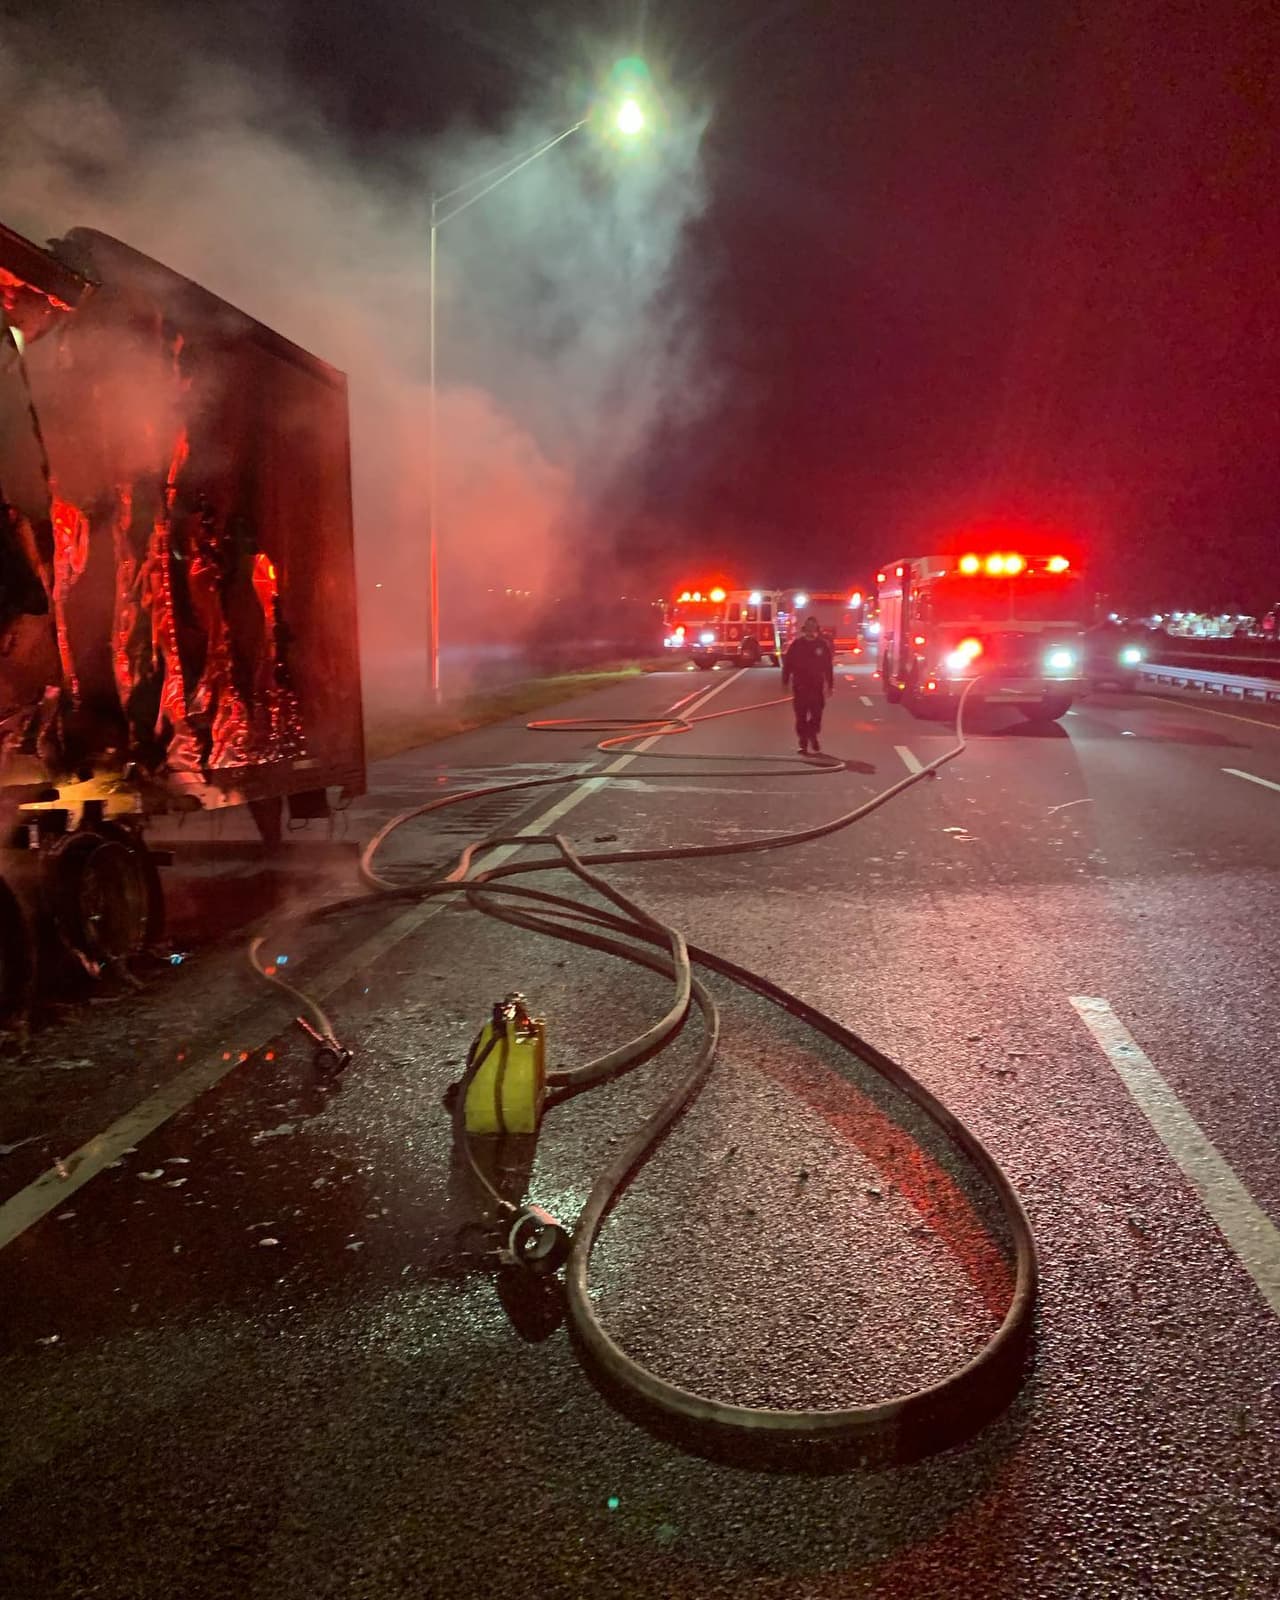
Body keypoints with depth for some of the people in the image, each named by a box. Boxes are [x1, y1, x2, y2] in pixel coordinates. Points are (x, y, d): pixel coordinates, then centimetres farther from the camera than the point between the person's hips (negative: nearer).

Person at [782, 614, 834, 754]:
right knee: (801, 716, 1)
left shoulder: (822, 645, 3)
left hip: (817, 686, 1)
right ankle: (803, 743, 9)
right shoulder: (796, 644, 0)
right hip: (800, 686, 0)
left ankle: (813, 736, 25)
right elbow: (787, 664, 2)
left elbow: (828, 666, 5)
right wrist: (785, 682, -1)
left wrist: (830, 684, 4)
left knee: (817, 714, 1)